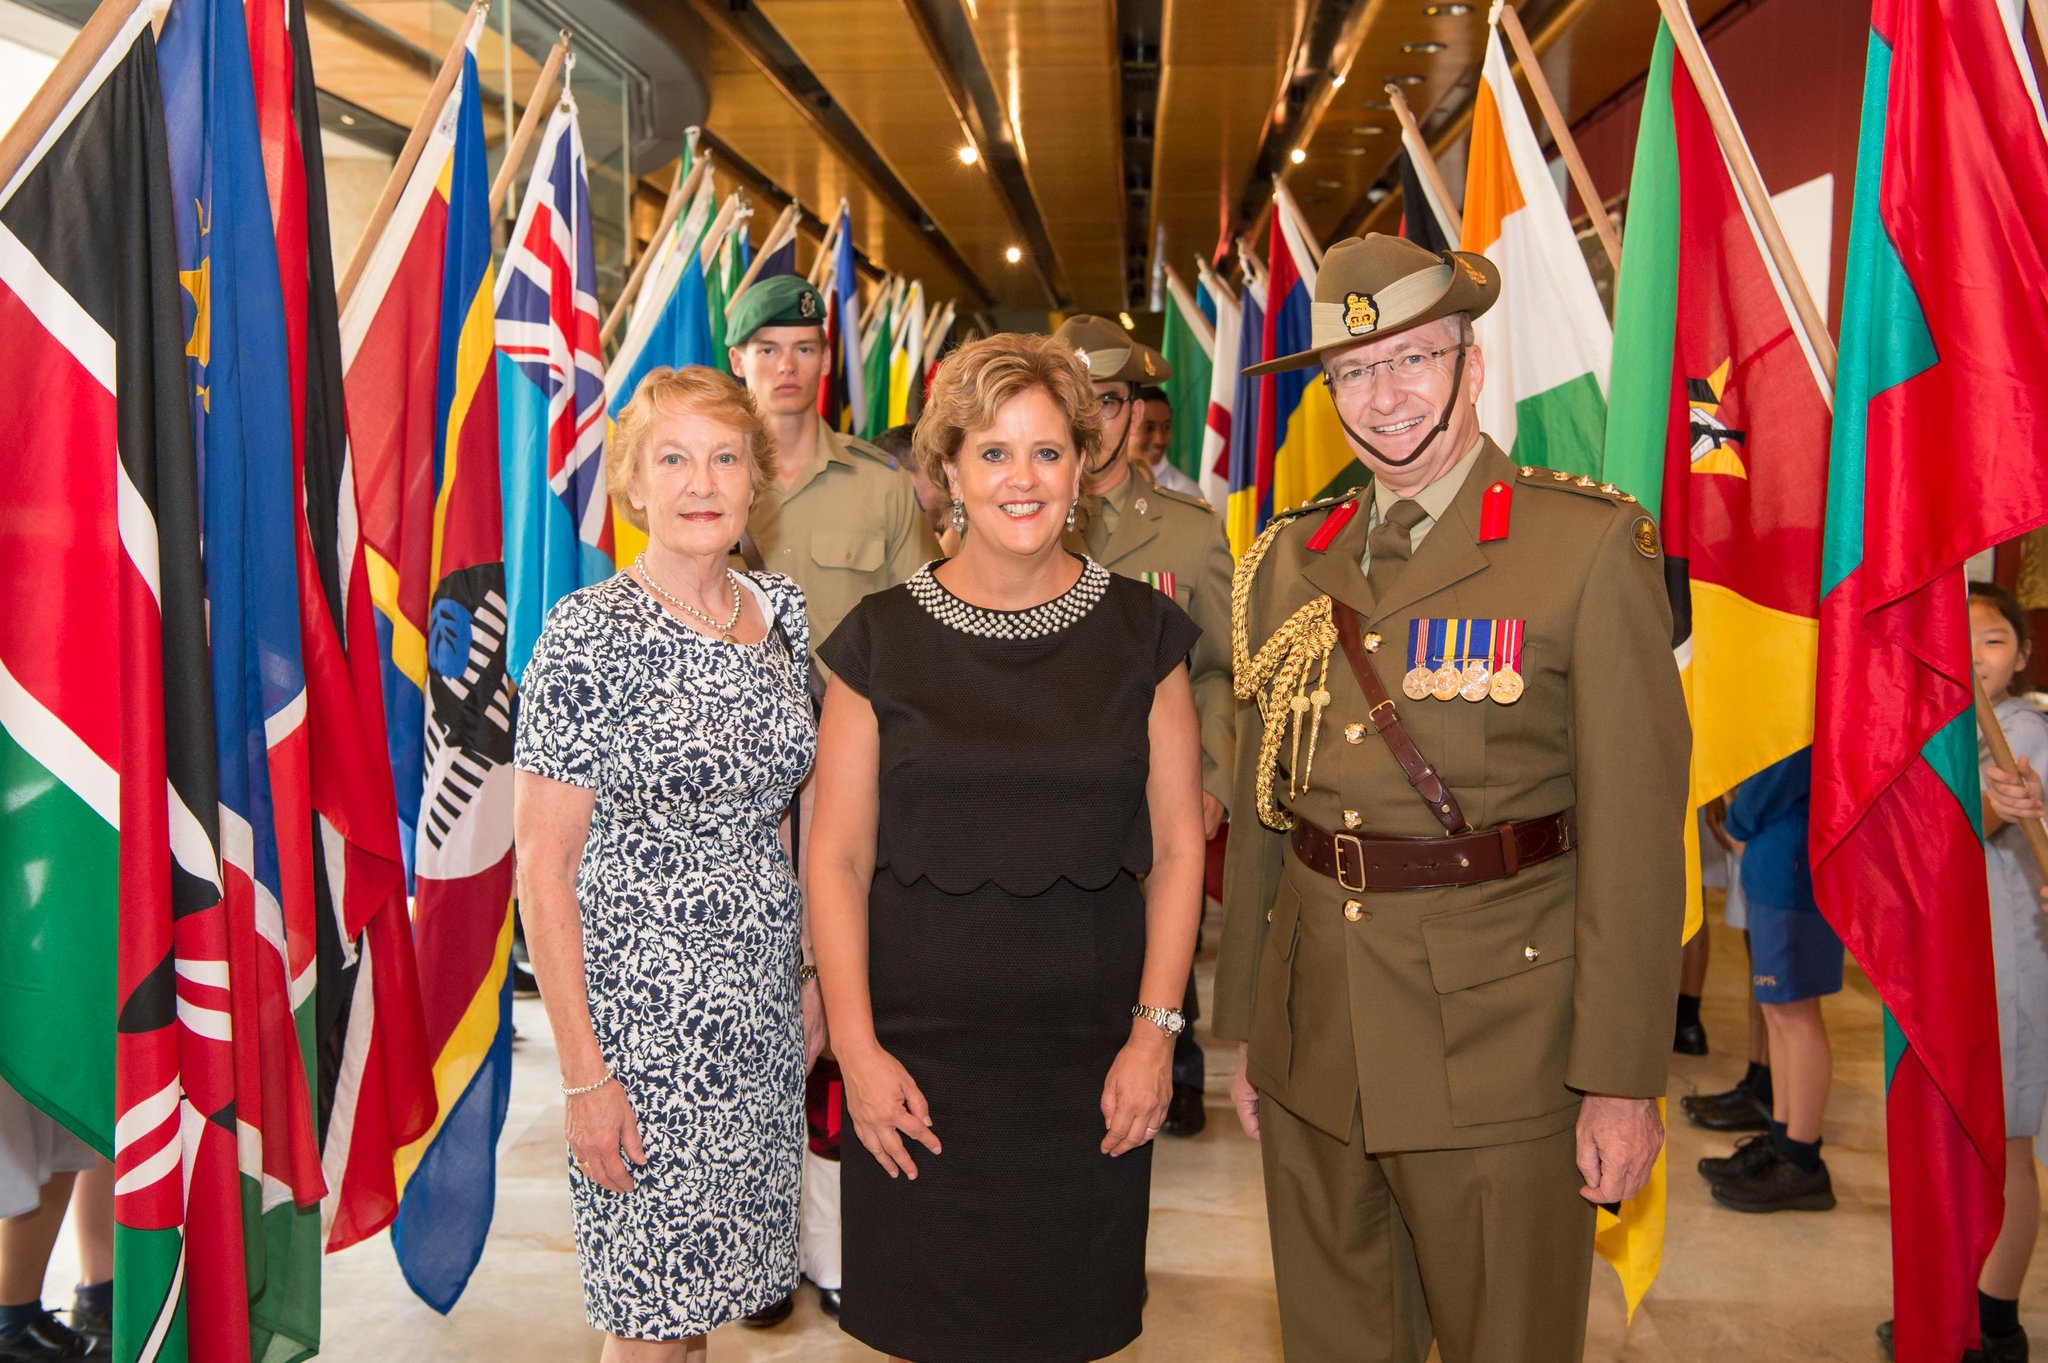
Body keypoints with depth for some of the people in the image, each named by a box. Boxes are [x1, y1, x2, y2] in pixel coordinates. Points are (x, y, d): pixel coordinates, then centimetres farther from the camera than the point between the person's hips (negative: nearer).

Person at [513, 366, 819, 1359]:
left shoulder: (781, 613, 4)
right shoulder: (590, 634, -14)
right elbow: (542, 869, -13)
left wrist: (818, 975, 12)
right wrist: (583, 1071, -14)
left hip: (762, 999, 5)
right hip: (640, 1005, -5)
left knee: (707, 1275, 17)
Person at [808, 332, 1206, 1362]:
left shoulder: (1140, 631, 1)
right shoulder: (882, 638, -1)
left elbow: (1176, 845, 3)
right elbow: (837, 857, 0)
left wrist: (1155, 1029, -3)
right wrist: (856, 1047, -6)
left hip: (1091, 1061, 1)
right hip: (919, 1058, 0)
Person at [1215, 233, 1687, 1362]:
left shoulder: (1593, 544, -6)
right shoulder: (1290, 560, 8)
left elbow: (1634, 820, -10)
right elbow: (1258, 804, 11)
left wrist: (1623, 1078, -12)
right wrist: (1246, 1025, 13)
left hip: (1497, 1031, -4)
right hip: (1313, 1034, 5)